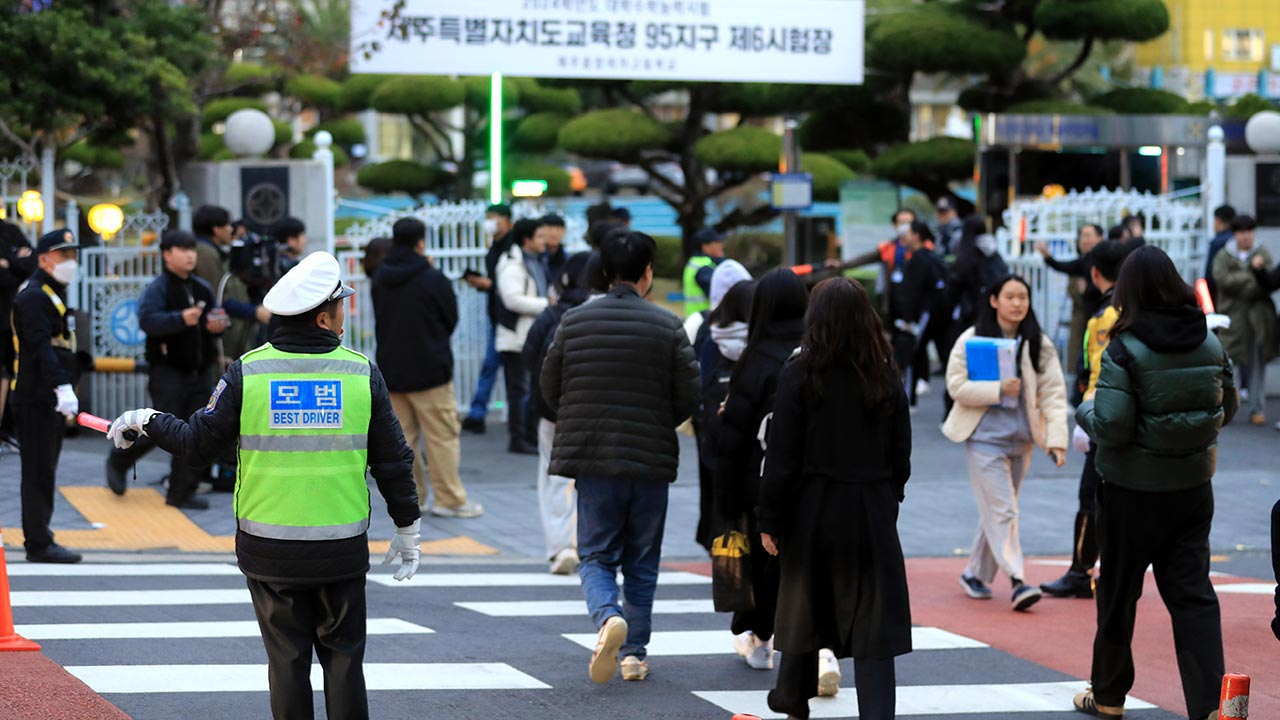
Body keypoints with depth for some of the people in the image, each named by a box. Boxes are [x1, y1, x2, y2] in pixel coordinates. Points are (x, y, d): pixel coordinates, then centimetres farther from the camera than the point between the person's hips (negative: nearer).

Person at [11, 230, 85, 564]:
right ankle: (39, 544, -5)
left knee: (44, 471, 14)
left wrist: (67, 391, 24)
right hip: (36, 400, -10)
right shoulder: (33, 297, -14)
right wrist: (62, 388, -35)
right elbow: (41, 348, -25)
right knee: (39, 472, -7)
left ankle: (38, 536, 21)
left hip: (52, 400, 10)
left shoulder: (56, 295, 19)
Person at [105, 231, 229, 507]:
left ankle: (181, 492, 8)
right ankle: (118, 461, 19)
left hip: (201, 369, 6)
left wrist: (218, 325, -2)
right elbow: (147, 320, -25)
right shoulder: (158, 288, -8)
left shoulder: (203, 288, 14)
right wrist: (180, 319, -40)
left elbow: (215, 318, 23)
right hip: (168, 370, -6)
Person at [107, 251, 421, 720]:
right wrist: (407, 529, 14)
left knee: (287, 660, 8)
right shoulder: (362, 373, -3)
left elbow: (198, 443, -1)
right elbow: (393, 462, 2)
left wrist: (144, 422, 17)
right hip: (342, 552, 0)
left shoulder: (248, 373, -6)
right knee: (343, 658, 9)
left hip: (270, 555, 0)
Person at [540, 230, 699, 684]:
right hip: (651, 460, 0)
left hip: (591, 459, 0)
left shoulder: (573, 322, -1)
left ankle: (608, 616, -22)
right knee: (642, 562, 13)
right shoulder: (668, 327, -5)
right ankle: (634, 651, 14)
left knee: (596, 556, 7)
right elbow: (689, 397, -4)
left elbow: (550, 389, 4)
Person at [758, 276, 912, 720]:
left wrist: (770, 520, -3)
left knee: (804, 603, 17)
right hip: (872, 509, 1)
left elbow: (782, 456, -9)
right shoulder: (885, 377, 1)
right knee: (873, 618, -1)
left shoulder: (799, 375, -8)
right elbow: (901, 454, 6)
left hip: (814, 505, -1)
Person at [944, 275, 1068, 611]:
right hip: (985, 437, -4)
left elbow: (1053, 393, -1)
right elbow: (957, 385, -9)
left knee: (996, 511, 11)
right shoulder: (972, 340, -4)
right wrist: (998, 390, -21)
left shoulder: (1040, 345, 3)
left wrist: (1057, 438, -11)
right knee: (1002, 510, -12)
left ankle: (976, 574, 25)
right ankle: (1016, 581, -18)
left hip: (1021, 440, 4)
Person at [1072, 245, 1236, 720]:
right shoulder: (1210, 344, -2)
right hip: (1193, 485, 4)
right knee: (1192, 592, 5)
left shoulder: (1124, 351, -17)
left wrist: (1084, 412, 0)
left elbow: (1111, 427, -20)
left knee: (1119, 591, 13)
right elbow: (1228, 409, 8)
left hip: (1133, 489, -3)